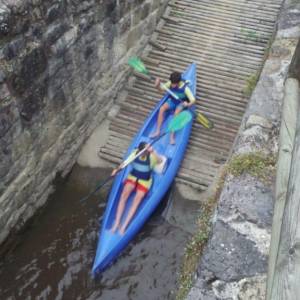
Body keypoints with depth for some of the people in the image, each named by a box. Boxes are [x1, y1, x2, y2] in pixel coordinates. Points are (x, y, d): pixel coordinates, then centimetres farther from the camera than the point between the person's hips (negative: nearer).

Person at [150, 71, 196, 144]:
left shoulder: (185, 88, -26)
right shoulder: (170, 83, -15)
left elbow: (193, 100, -26)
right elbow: (162, 89, -5)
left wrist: (188, 104, -48)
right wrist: (157, 85, -27)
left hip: (181, 103, -4)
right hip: (172, 100, 4)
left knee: (177, 113, -35)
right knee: (162, 108, -24)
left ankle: (172, 135, -32)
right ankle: (157, 131, -20)